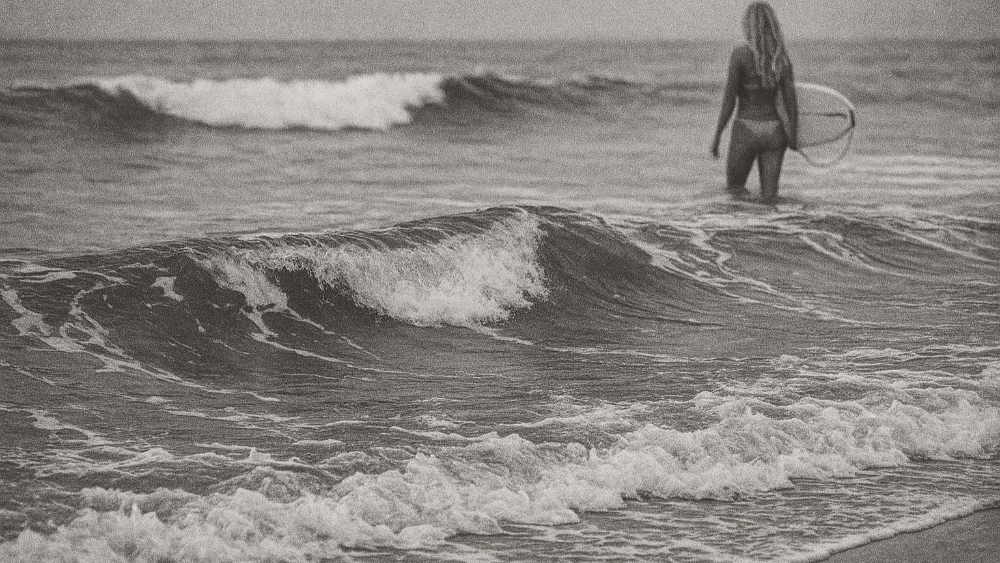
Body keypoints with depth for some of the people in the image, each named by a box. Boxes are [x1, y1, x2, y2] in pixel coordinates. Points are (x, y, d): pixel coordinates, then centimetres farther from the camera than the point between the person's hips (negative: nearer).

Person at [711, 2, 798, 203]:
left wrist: (716, 136, -4)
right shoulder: (782, 57, 1)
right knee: (769, 197, 8)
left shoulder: (740, 53, -11)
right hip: (774, 131, 3)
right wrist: (793, 136, 13)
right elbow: (791, 101, 1)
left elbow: (729, 100, -11)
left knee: (734, 187, 16)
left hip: (746, 128, -3)